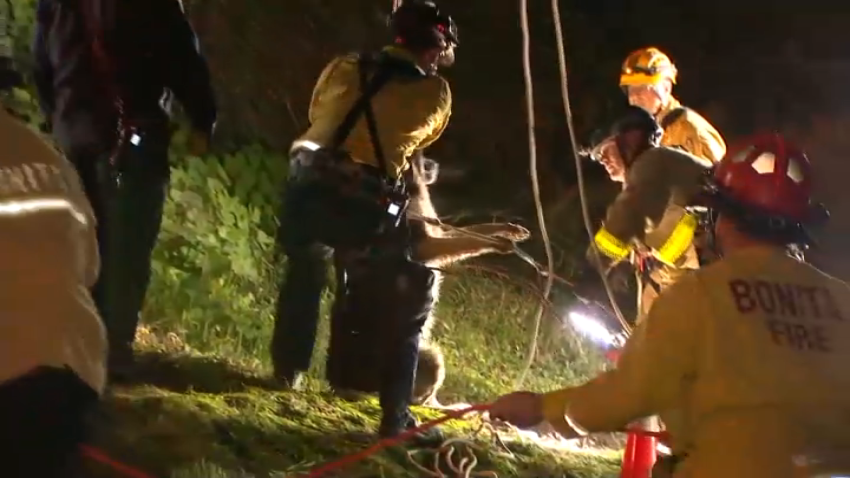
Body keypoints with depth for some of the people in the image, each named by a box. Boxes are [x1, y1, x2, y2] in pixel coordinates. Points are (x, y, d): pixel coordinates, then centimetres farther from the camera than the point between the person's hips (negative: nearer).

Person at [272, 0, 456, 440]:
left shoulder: (344, 67, 17)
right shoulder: (433, 92, 9)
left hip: (307, 189, 4)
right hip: (363, 209, -4)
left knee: (304, 268, 35)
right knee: (408, 302, 13)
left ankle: (288, 369, 41)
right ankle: (395, 417, 9)